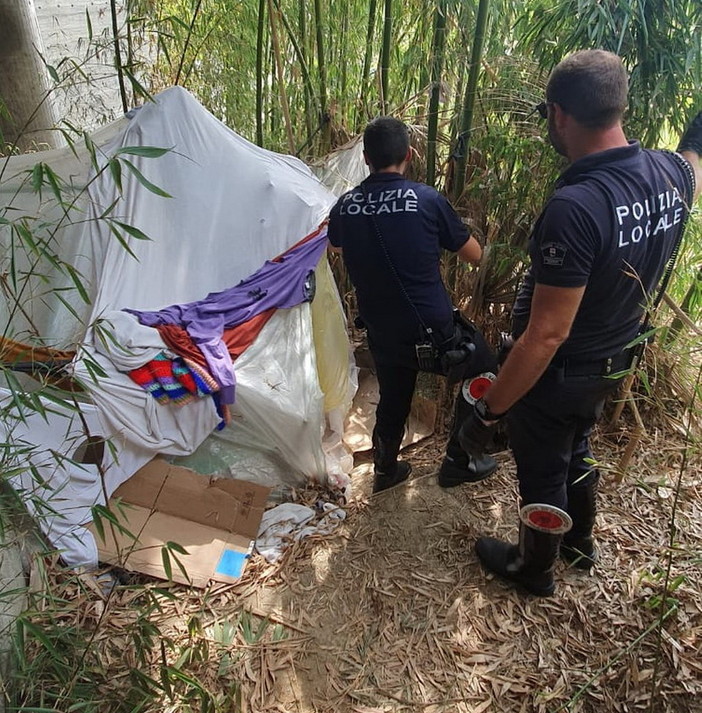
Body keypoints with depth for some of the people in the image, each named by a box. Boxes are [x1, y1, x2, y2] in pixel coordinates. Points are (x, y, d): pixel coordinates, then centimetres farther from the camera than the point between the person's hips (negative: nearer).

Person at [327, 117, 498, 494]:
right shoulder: (427, 199, -14)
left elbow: (336, 245, 22)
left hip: (382, 337, 5)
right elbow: (474, 255, 0)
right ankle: (458, 462, 27)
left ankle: (385, 470, 46)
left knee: (392, 402, 26)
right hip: (433, 335, -4)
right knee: (482, 369, 21)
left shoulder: (345, 206, -2)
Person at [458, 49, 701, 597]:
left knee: (542, 474, 15)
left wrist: (486, 412, -22)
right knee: (576, 450, 30)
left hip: (557, 374, -8)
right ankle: (581, 542, 54)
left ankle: (533, 570, 42)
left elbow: (547, 335, -31)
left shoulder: (575, 207, -33)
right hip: (614, 364, 8)